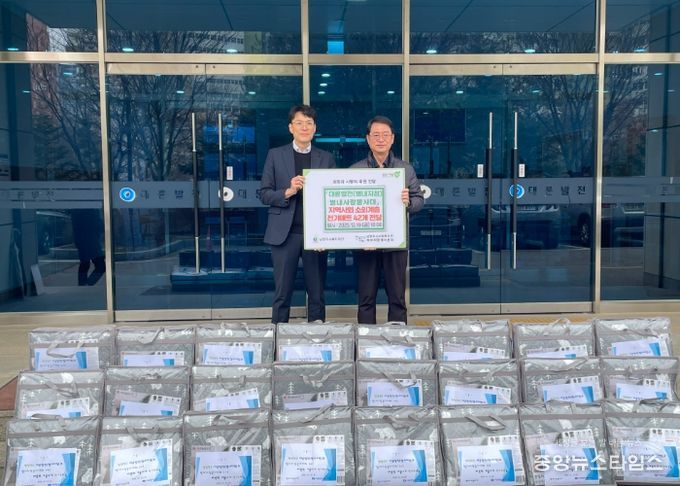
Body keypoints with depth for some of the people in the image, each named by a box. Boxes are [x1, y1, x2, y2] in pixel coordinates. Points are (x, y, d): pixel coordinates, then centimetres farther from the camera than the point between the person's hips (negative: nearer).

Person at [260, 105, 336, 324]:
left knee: (317, 293, 7)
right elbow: (264, 194, 3)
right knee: (282, 294, 3)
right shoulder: (275, 155, 6)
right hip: (285, 233, -1)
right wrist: (288, 192, -16)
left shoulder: (326, 158, 8)